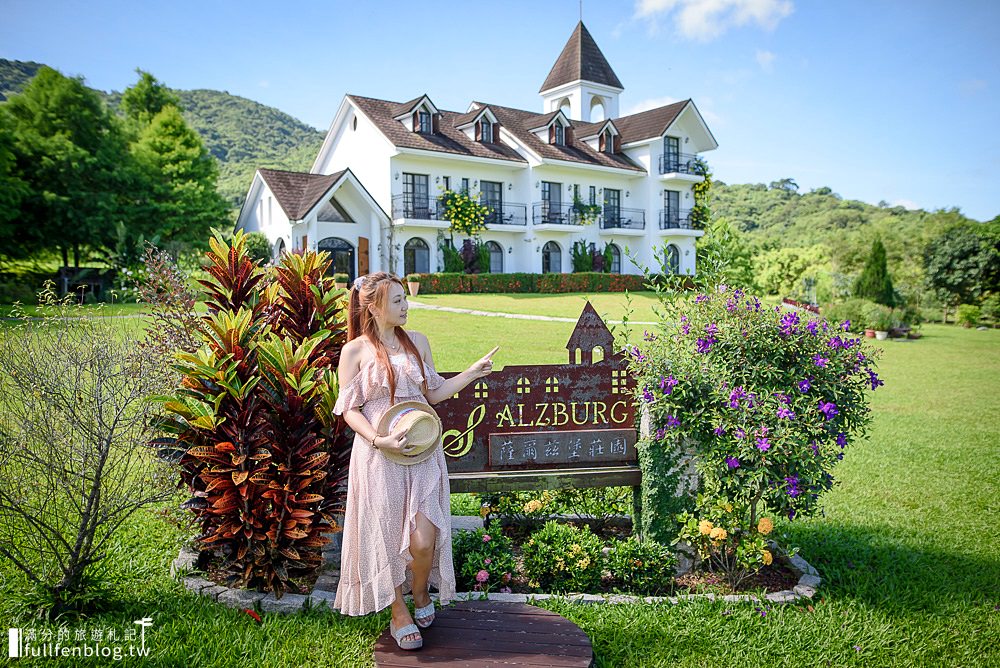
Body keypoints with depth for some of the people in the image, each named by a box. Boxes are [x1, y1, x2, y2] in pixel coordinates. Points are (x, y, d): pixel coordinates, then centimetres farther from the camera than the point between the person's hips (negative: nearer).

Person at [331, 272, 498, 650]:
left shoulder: (417, 342, 9)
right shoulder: (356, 351, -3)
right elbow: (349, 409, -3)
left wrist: (473, 373, 8)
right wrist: (379, 440, -17)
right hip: (379, 454, -2)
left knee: (423, 539, -4)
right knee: (388, 535, 6)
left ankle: (421, 592, 28)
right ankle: (399, 613, 27)